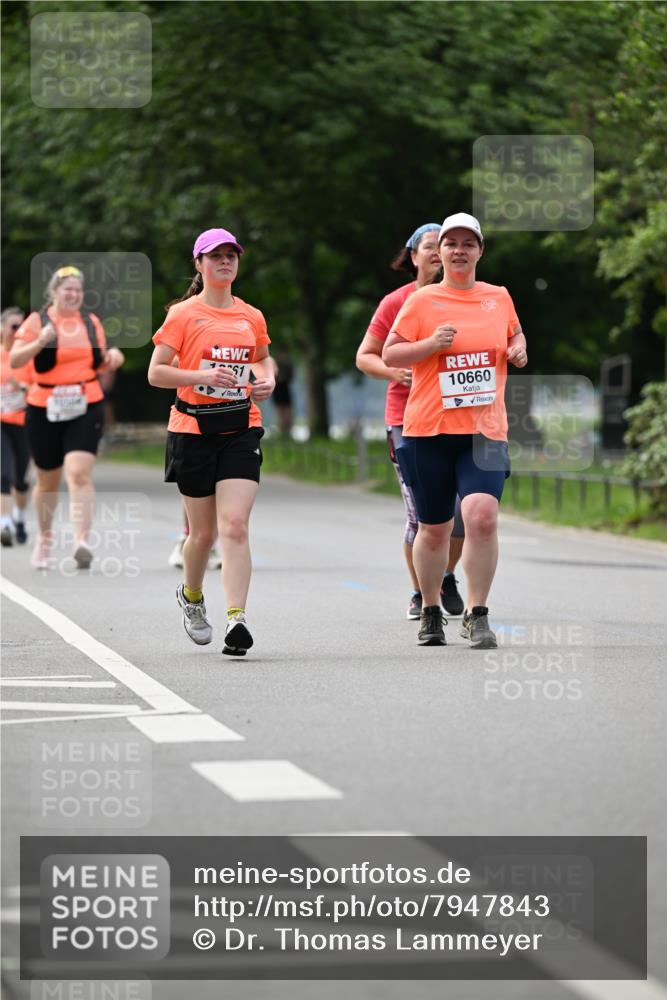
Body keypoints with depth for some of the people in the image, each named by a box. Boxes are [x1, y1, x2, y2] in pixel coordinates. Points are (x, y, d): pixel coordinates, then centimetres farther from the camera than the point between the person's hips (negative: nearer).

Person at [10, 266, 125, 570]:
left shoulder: (91, 321, 9)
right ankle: (44, 539, 34)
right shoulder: (37, 321, -1)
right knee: (48, 481, 12)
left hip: (86, 409, 1)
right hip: (45, 410, -1)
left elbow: (100, 365, 21)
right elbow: (14, 360, -9)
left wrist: (112, 359, -1)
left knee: (79, 473, -18)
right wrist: (39, 343, -25)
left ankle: (82, 541, -29)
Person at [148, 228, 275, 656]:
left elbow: (263, 357, 29)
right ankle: (192, 596, 36)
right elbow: (156, 372, -5)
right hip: (193, 429, -2)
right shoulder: (183, 315, -1)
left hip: (241, 429, 2)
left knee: (235, 525, -14)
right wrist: (203, 376, -19)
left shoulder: (252, 316, 10)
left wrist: (267, 379, 6)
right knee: (203, 531, 7)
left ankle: (237, 619, -19)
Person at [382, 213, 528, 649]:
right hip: (429, 431, -1)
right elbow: (389, 355, 1)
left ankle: (477, 615, -9)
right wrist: (431, 344, -14)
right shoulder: (422, 301, 1)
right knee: (434, 529, 7)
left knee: (482, 515, -20)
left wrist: (518, 350, 5)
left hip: (485, 429, 1)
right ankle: (431, 613, 29)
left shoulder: (499, 297, 9)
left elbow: (515, 335, 28)